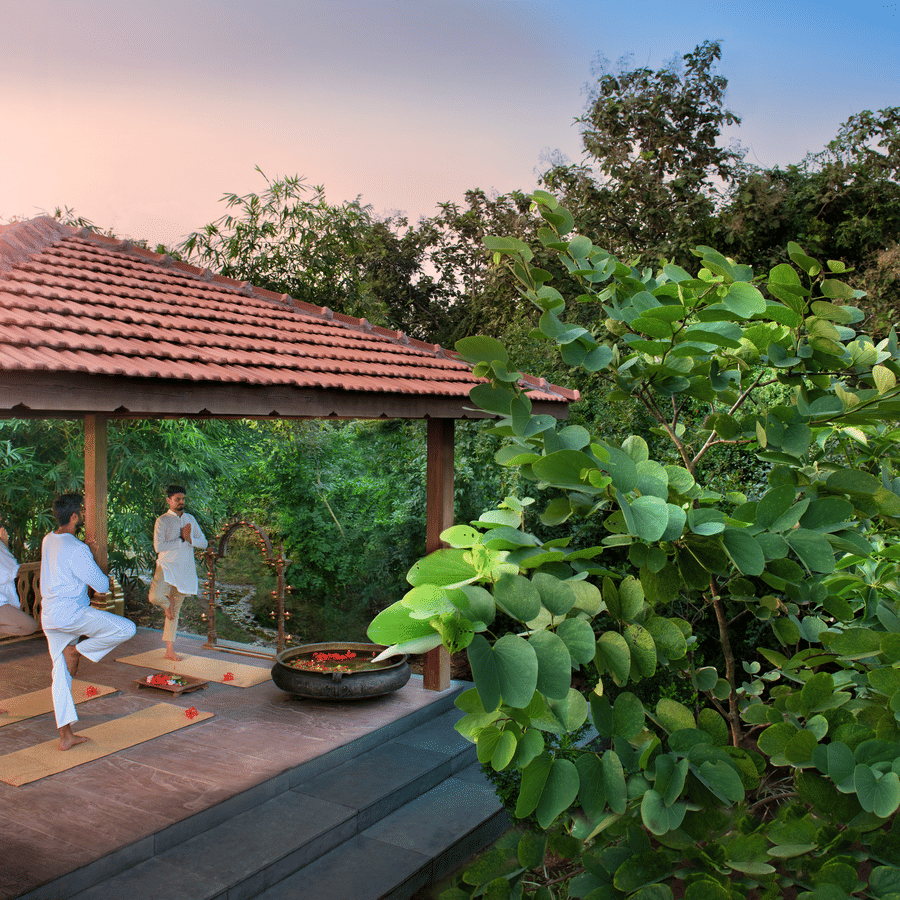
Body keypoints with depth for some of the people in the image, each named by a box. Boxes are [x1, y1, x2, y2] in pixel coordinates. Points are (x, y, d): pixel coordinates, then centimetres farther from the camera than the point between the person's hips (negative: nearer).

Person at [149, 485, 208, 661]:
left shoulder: (190, 519, 13)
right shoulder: (162, 521, -3)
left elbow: (204, 543, 10)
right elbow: (158, 546, -15)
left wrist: (190, 539, -9)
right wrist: (181, 539, -12)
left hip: (185, 570, 4)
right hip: (167, 566, -4)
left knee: (176, 611, 10)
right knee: (155, 596, -31)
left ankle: (170, 650, 17)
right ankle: (167, 603, 7)